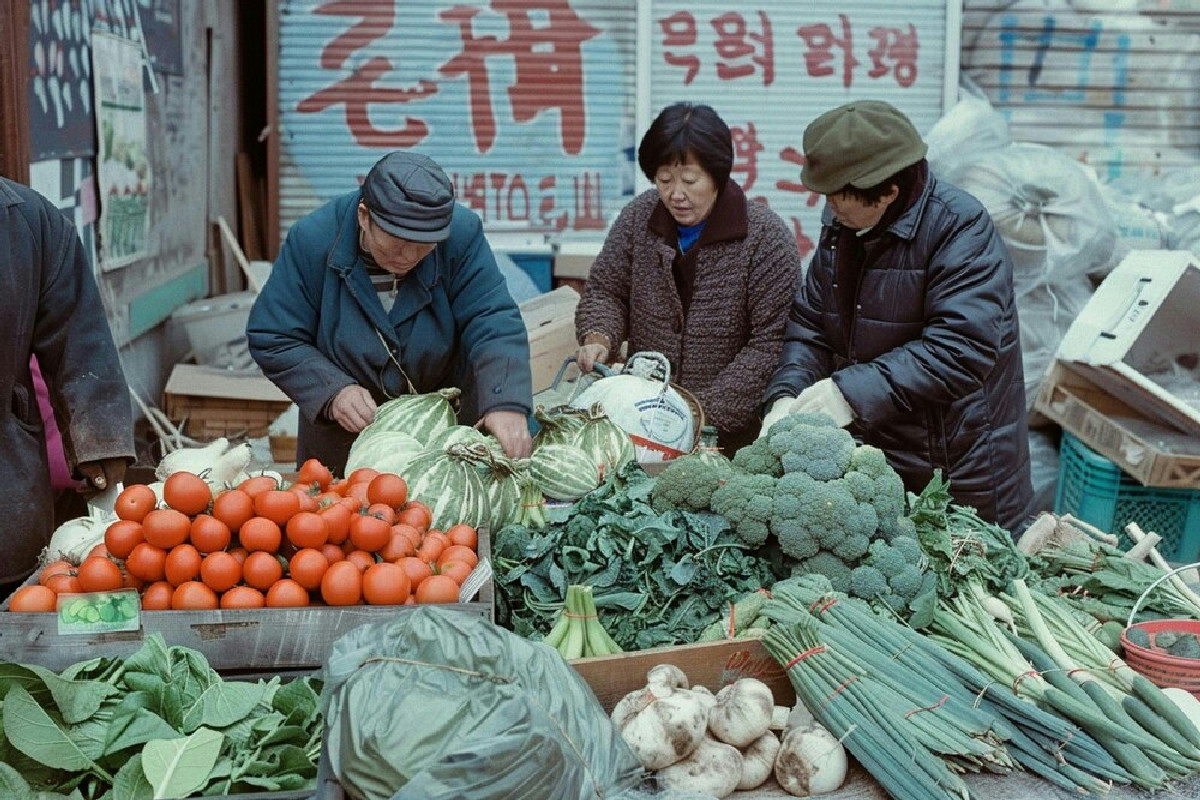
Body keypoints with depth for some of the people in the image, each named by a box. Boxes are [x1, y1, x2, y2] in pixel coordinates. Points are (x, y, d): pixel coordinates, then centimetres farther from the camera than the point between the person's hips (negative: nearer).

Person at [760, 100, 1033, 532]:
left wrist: (853, 391, -31)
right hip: (867, 462, 6)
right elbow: (809, 323, 7)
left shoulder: (962, 229, -18)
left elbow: (959, 349, -27)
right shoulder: (840, 223, 4)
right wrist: (787, 396, -11)